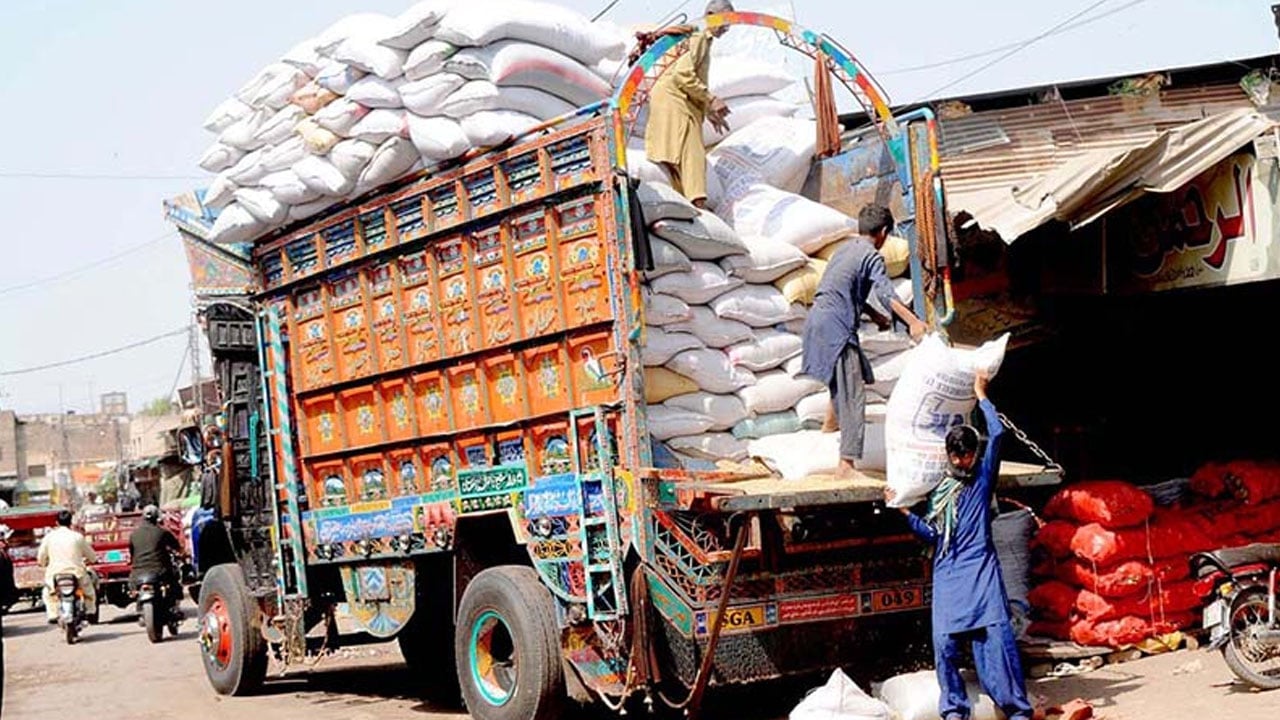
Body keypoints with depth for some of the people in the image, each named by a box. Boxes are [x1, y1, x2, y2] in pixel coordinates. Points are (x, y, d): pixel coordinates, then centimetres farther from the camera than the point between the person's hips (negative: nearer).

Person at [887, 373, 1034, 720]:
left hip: (981, 569, -3)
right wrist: (906, 512, 2)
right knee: (945, 641, -7)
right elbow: (932, 534, 14)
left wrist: (981, 395, 8)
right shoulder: (938, 490, 19)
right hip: (948, 574, 3)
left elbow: (997, 433, 0)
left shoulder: (983, 477, 10)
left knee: (998, 636, -12)